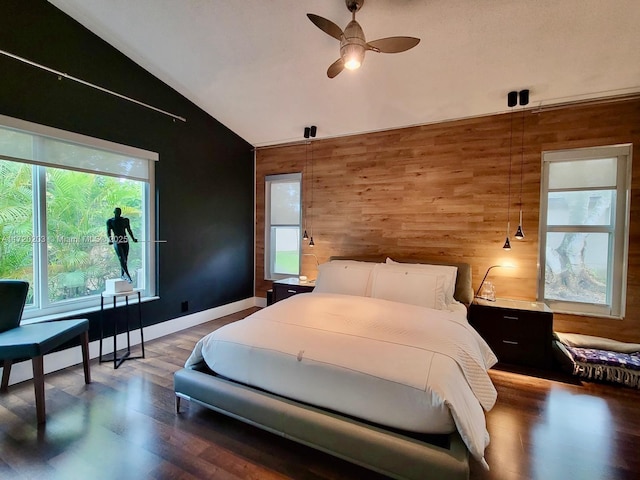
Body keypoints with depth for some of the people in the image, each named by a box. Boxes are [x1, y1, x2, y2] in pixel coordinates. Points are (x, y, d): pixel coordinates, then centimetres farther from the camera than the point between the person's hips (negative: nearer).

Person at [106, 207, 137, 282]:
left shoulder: (125, 220, 8)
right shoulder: (110, 221, 0)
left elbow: (129, 230, 15)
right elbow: (108, 232, -3)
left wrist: (133, 238, 4)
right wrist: (110, 240, -20)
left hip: (125, 241, 4)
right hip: (117, 242, -4)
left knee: (125, 259, 8)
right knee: (122, 260, -12)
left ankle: (122, 274, 24)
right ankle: (128, 276, -14)